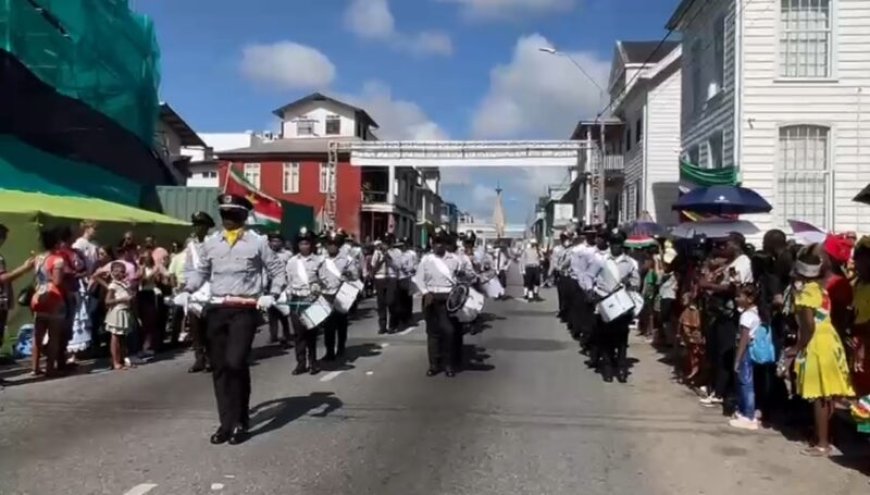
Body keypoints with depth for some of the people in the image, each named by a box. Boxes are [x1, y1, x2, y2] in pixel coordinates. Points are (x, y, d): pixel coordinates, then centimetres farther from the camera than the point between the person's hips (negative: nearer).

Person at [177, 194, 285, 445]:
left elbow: (277, 270, 5)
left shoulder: (257, 242, 0)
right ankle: (227, 422, 19)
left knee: (236, 363, -14)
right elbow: (200, 270, 18)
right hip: (216, 310, 4)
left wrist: (271, 295, -9)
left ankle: (240, 422, 4)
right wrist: (187, 291, 2)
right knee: (219, 367, 7)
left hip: (245, 310, -4)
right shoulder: (210, 242, 9)